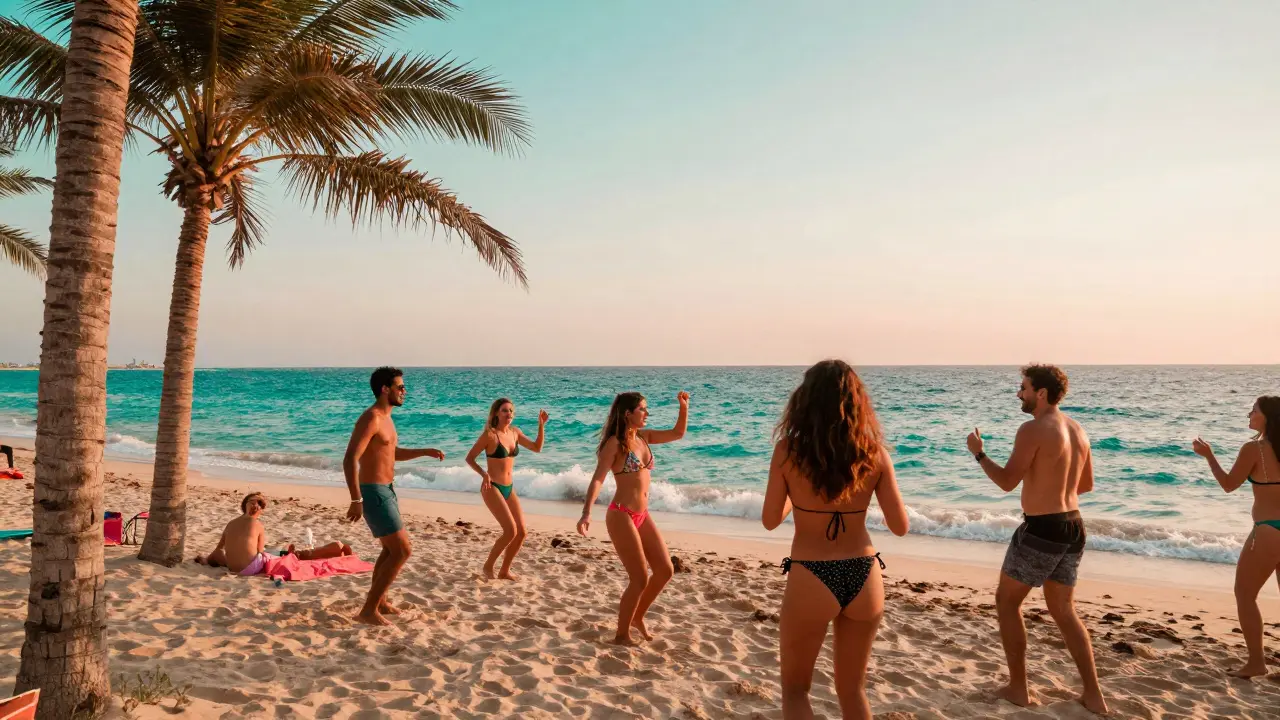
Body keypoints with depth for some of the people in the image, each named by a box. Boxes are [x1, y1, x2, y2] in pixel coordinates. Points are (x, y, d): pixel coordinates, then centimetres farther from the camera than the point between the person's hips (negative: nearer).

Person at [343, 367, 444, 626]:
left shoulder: (385, 418, 13)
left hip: (385, 491, 10)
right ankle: (369, 610, -3)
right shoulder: (371, 418, -19)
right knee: (403, 550, -10)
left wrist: (426, 452, 18)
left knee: (392, 549, 23)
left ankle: (379, 600, 38)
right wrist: (356, 501, -30)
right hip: (374, 494, -10)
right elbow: (350, 460, -26)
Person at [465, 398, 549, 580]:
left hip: (509, 489, 7)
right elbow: (469, 458, -8)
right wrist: (484, 474, -23)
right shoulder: (489, 435, -13)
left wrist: (541, 425, 3)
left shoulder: (515, 432, 6)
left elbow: (537, 448, 13)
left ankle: (504, 571, 18)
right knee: (511, 531, -16)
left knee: (522, 532, 2)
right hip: (492, 488, -7)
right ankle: (488, 566, 5)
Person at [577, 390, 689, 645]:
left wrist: (684, 407, 4)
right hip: (621, 516, -8)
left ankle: (637, 617, 31)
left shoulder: (644, 437, 9)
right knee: (640, 579, -4)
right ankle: (622, 635, 14)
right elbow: (597, 479, -21)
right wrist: (586, 513, -34)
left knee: (665, 570, 9)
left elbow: (678, 433, 19)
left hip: (643, 516, 8)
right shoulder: (615, 443, -12)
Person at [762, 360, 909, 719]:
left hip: (810, 580, -3)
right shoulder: (875, 453, -5)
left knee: (794, 689, 18)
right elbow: (900, 527, 2)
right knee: (853, 690, 23)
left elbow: (770, 520, -1)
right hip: (864, 578, 3)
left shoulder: (788, 450, -10)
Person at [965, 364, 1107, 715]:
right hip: (1073, 527, 8)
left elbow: (1007, 482, -17)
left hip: (1041, 529, -8)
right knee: (1063, 610, 19)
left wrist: (979, 453, -3)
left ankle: (1018, 688, 15)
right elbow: (1087, 485, 18)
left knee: (1007, 601, 9)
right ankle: (1094, 695, 20)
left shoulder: (1033, 429, -17)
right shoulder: (1077, 429, 9)